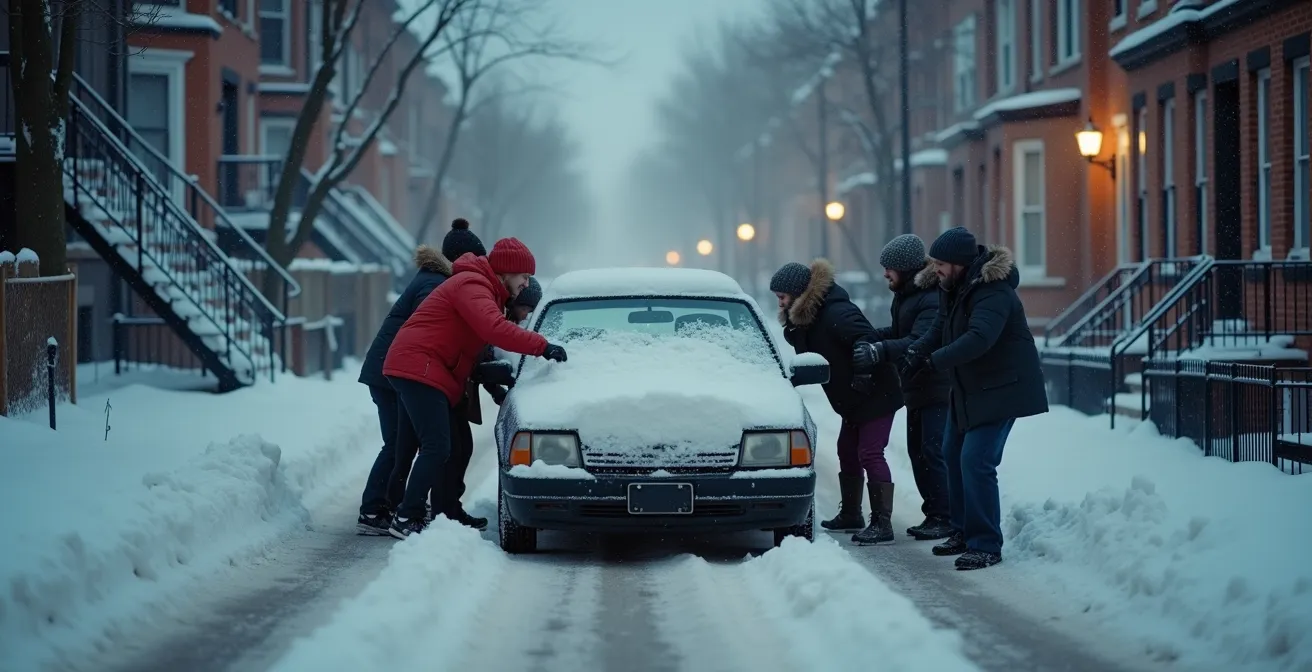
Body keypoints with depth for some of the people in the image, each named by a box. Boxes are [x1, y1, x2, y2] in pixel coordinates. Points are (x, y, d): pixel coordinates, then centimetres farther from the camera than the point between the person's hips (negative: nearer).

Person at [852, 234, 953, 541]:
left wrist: (880, 351, -42)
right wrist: (871, 337, 5)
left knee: (933, 452, -10)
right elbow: (900, 332, 21)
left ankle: (945, 518, -6)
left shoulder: (932, 299, -21)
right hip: (918, 388, 10)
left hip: (938, 388, -10)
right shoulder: (906, 294, 11)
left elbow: (919, 342, -33)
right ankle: (933, 514, 18)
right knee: (917, 451, 12)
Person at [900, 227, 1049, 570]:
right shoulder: (953, 288, 4)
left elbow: (979, 338, -39)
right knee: (953, 455, 17)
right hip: (967, 388, 10)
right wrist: (916, 351, -9)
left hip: (1000, 389, -10)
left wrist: (933, 361, -43)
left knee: (976, 461, -17)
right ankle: (963, 531, 30)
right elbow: (939, 329, 8)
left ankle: (986, 545, -11)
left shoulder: (994, 293, -26)